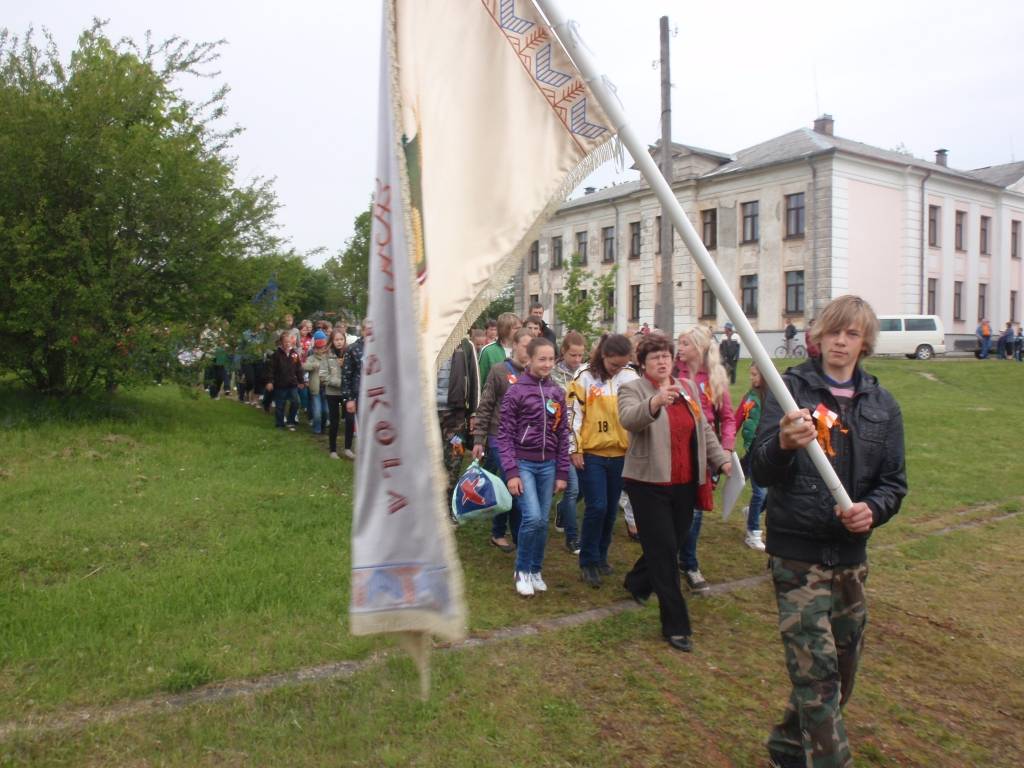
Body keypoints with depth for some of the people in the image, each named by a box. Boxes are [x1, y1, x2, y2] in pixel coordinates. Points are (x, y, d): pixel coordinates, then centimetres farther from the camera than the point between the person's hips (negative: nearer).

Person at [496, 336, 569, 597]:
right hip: (523, 464, -4)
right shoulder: (515, 391, -7)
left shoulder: (557, 393, 6)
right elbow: (505, 435, -7)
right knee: (533, 518, -14)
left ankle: (535, 570, 26)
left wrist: (562, 473, 7)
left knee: (543, 521, 8)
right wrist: (511, 472, -14)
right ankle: (522, 570, 7)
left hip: (548, 465, 4)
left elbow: (562, 435, 10)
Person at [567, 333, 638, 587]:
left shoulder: (631, 377, 4)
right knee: (596, 507, -9)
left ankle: (601, 557, 27)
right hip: (591, 454, -4)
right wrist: (574, 449, -8)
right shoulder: (585, 378, -7)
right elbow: (573, 414, -6)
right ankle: (588, 562, 7)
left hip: (620, 454, 4)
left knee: (611, 509, 11)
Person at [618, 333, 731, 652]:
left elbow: (704, 429, 17)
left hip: (685, 484, 6)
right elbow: (628, 419, -30)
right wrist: (655, 402, -47)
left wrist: (722, 459, 8)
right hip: (648, 483, -6)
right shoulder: (632, 389, -8)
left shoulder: (689, 388, 11)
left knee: (671, 545, 17)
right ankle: (676, 625, 6)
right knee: (664, 551, -3)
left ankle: (636, 581, 45)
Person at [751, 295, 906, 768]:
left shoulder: (882, 405, 7)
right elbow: (760, 471, -14)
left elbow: (894, 482, 8)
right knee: (816, 671, -9)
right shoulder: (790, 389, -5)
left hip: (851, 555, 5)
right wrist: (783, 444, -36)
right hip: (796, 554, -5)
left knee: (842, 667, 16)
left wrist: (873, 509, -15)